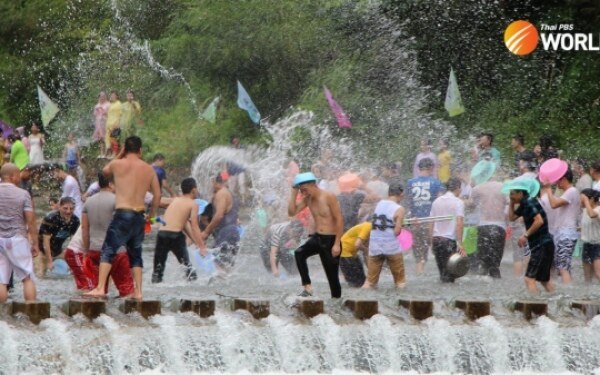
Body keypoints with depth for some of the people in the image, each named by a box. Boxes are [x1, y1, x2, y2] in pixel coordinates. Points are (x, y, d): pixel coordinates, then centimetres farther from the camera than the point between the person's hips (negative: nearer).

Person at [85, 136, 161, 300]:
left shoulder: (118, 164, -3)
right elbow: (157, 195, 10)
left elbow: (105, 171, 20)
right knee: (135, 254, 15)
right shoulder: (149, 169, 8)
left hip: (122, 214, -4)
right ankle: (138, 291, 10)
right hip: (139, 216, 4)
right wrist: (151, 215, 21)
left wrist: (120, 155, 24)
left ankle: (100, 288, -14)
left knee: (108, 251, -3)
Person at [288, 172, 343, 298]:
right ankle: (308, 288, -22)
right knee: (299, 253, -24)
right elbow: (292, 212, 2)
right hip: (316, 237, 5)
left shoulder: (329, 197, -14)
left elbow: (339, 219, -15)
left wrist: (337, 244, -18)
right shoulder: (307, 199, 5)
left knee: (332, 275, -1)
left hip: (330, 239, -5)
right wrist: (293, 193, -5)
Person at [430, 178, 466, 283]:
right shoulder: (458, 202, -5)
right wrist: (460, 244, -14)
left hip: (436, 239, 5)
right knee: (449, 275, -1)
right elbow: (459, 224, -14)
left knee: (442, 272, 12)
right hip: (449, 241, -5)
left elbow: (431, 224, 13)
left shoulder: (436, 201, 12)